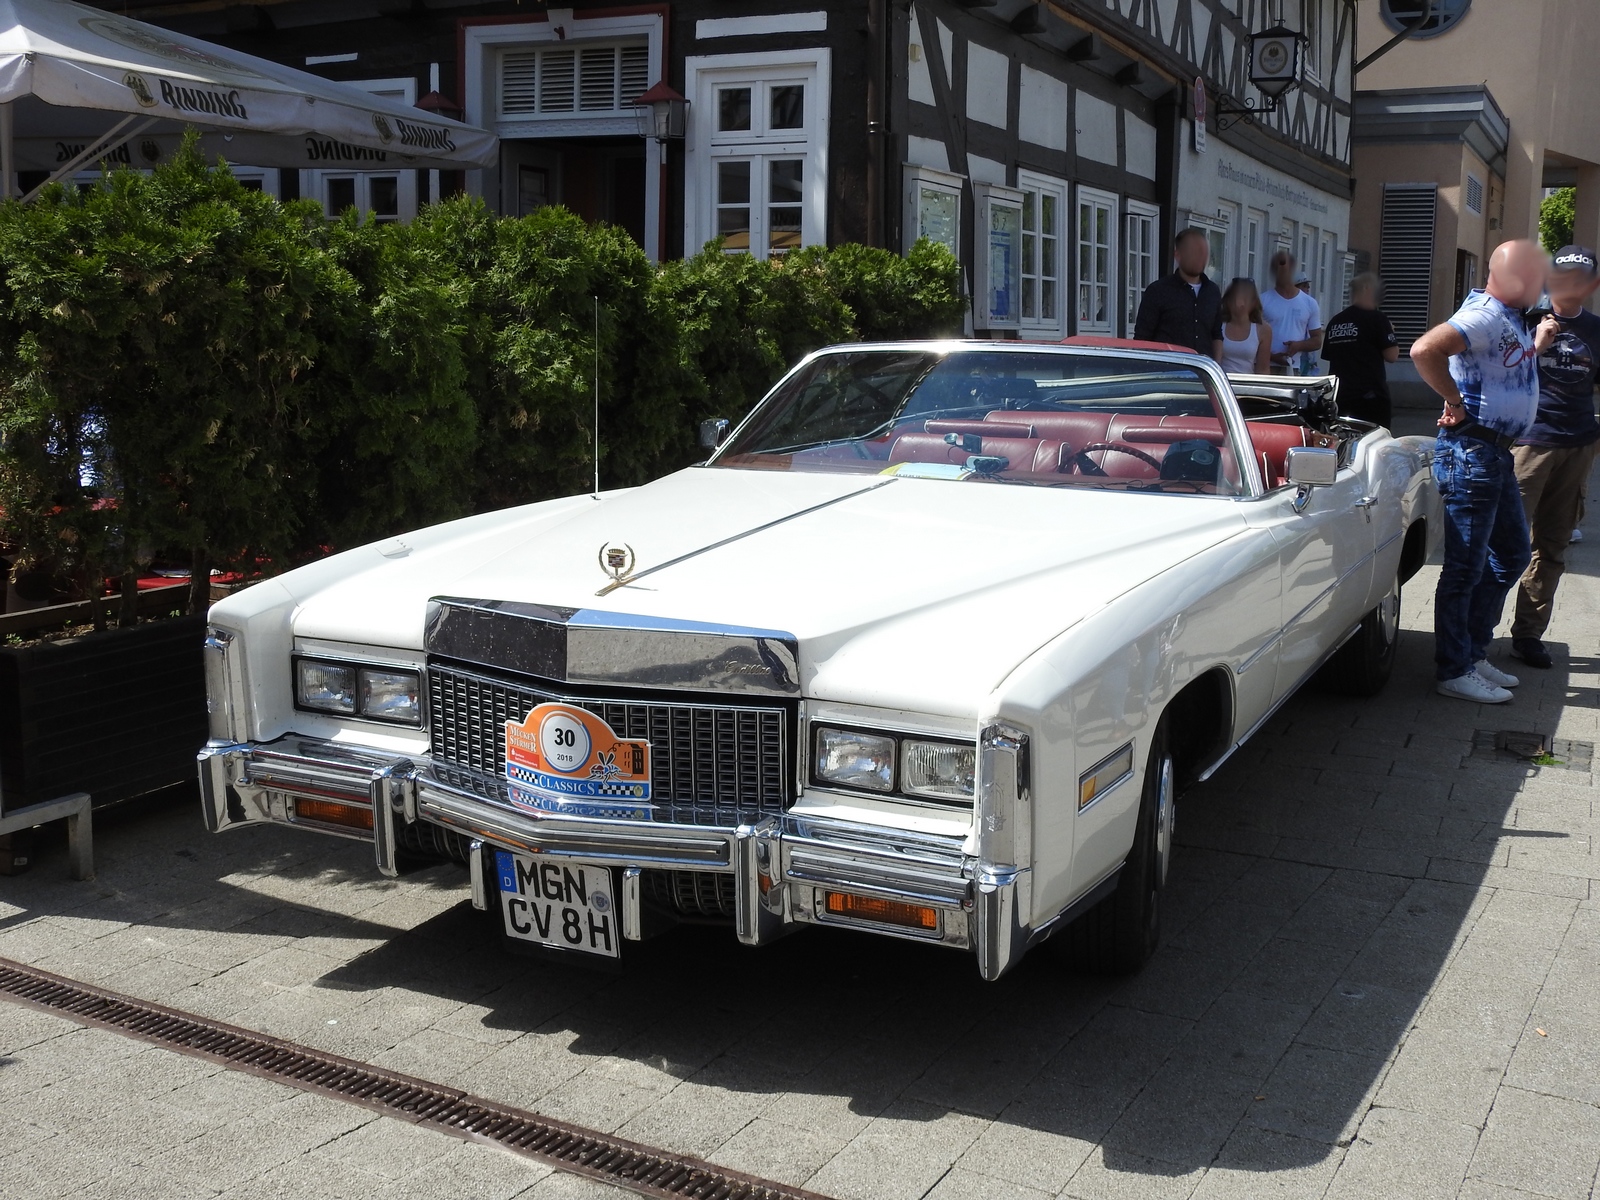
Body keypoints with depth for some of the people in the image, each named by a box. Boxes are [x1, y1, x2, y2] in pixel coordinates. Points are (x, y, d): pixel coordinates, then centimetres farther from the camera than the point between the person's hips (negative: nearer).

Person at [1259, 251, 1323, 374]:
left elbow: (1317, 341, 11)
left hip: (1294, 370, 1)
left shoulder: (1310, 303, 9)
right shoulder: (1263, 301, 3)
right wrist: (1271, 356, -14)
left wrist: (1299, 345, -11)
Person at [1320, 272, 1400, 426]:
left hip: (1339, 395, 5)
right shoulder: (1376, 319, -8)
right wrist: (1389, 332, 6)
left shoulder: (1335, 322, 7)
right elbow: (1391, 355, -8)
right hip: (1370, 396, -5)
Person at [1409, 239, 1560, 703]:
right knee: (1465, 567, -3)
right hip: (1471, 451, -11)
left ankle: (1474, 653, 27)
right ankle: (1454, 672, 6)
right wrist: (1455, 401, -23)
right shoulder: (1486, 316, -18)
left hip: (1496, 454, 11)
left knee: (1511, 555, 19)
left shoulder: (1507, 317, 13)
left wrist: (1536, 345, 12)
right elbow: (1425, 349, -35)